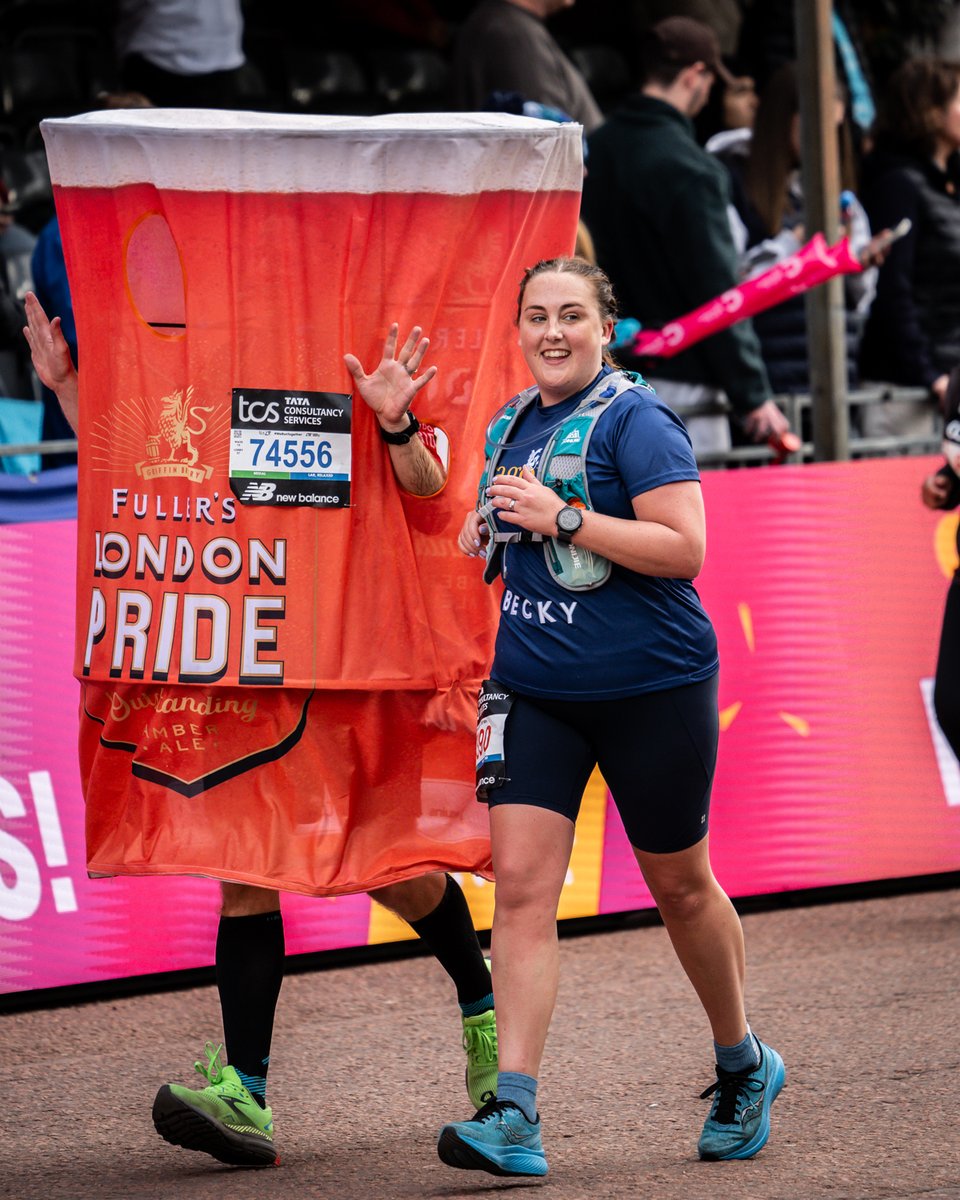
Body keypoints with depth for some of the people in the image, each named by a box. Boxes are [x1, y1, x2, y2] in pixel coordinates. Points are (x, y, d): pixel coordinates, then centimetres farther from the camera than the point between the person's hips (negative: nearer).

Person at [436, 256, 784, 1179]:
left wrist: (561, 519, -23)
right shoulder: (511, 426, 11)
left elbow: (684, 548, -20)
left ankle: (743, 1067, 34)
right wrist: (488, 536, 5)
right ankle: (514, 1117, -16)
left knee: (679, 887, 10)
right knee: (520, 884, -10)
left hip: (650, 687, -5)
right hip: (533, 687, 6)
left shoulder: (634, 421, -11)